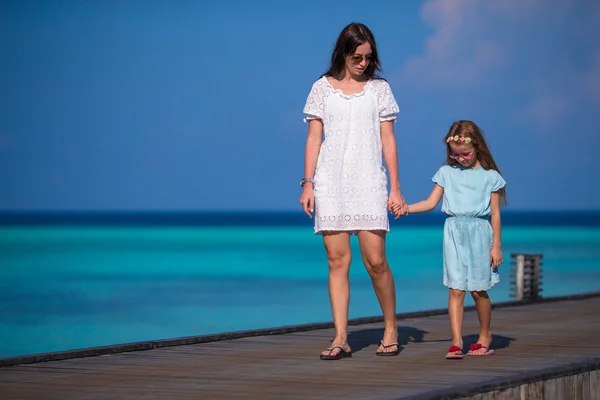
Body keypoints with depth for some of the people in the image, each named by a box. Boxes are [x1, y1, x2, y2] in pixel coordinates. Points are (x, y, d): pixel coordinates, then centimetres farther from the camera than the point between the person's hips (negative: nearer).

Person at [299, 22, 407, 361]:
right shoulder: (323, 88, 9)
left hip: (368, 181, -1)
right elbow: (314, 138, 8)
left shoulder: (379, 88, 8)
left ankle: (391, 330, 11)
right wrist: (308, 183, 0)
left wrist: (395, 188, 2)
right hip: (330, 181, 1)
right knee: (337, 260, -3)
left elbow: (388, 140, 7)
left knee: (376, 260, -7)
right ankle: (341, 339, -2)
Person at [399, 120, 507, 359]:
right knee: (456, 289, -6)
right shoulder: (447, 173, 9)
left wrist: (496, 245, 0)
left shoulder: (490, 176, 2)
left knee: (478, 290, 3)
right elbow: (431, 203, 7)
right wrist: (403, 207, -7)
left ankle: (485, 336, 23)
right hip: (454, 234, 1)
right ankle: (456, 342, -8)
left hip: (479, 233, -1)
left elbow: (495, 213, 3)